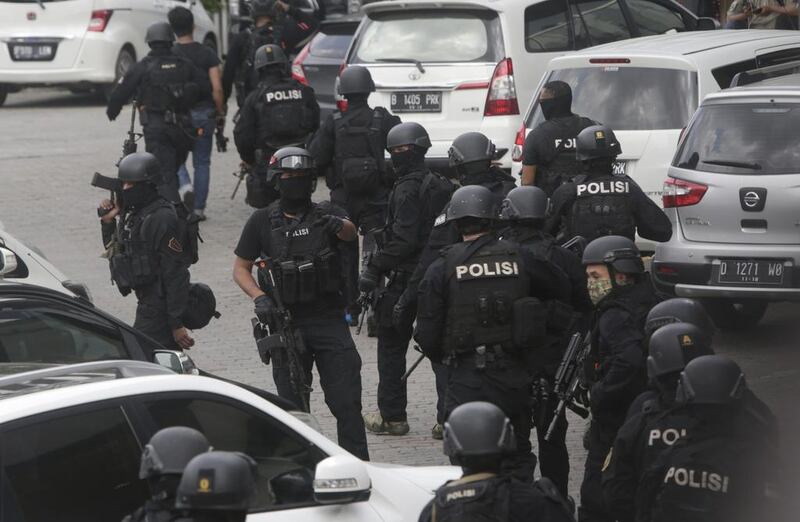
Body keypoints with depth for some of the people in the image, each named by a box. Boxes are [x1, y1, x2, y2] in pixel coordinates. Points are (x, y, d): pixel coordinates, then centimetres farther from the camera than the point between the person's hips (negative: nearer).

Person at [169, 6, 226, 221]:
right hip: (205, 114, 2)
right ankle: (198, 208, 10)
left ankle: (184, 187, -17)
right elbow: (217, 88, -7)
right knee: (202, 162, 11)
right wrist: (221, 113, 4)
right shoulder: (208, 54, -3)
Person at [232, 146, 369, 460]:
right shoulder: (263, 222, 4)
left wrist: (340, 226, -42)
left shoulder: (326, 214, 3)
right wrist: (259, 297, -11)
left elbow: (351, 233, -18)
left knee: (347, 399, -5)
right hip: (287, 324, 0)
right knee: (293, 403, 7)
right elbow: (240, 269, 8)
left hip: (329, 319, 0)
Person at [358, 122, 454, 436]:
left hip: (406, 277, -8)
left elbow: (403, 239, -23)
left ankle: (392, 416, 5)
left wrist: (375, 269, -19)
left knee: (391, 348, 3)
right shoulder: (440, 184, 13)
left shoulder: (408, 188, -15)